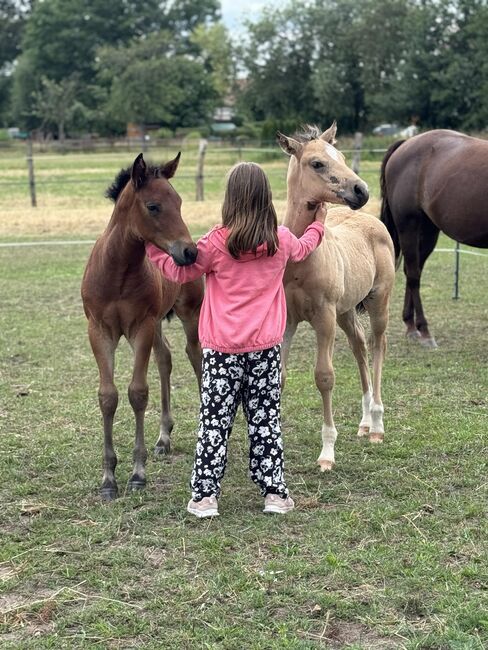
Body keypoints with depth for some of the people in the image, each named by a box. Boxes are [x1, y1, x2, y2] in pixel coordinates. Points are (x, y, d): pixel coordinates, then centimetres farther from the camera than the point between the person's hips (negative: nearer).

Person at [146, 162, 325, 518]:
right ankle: (274, 491, 16)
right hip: (267, 348, 3)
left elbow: (181, 270, 2)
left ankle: (205, 495, 9)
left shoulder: (217, 242, -11)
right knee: (266, 421, 12)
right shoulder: (282, 240, 0)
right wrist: (318, 224, 45)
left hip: (222, 349, -3)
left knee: (215, 422, 6)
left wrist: (152, 246, 15)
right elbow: (302, 248, 25)